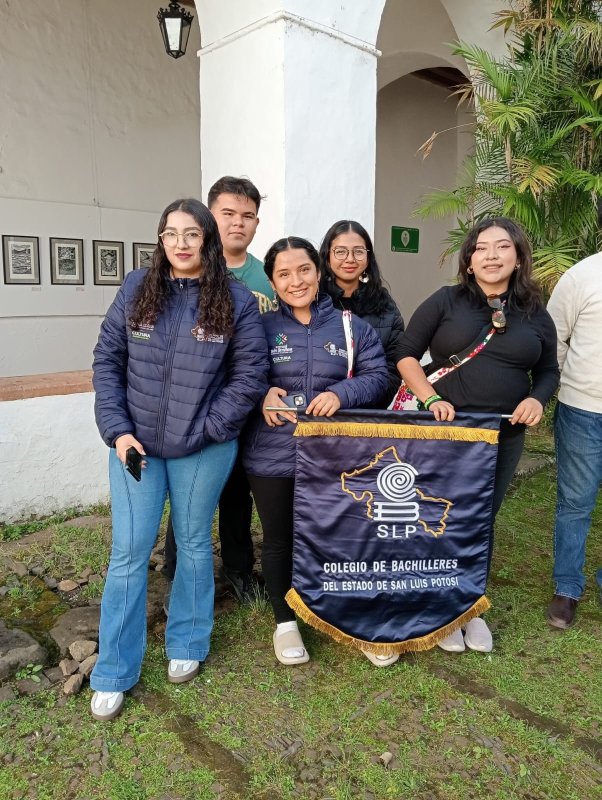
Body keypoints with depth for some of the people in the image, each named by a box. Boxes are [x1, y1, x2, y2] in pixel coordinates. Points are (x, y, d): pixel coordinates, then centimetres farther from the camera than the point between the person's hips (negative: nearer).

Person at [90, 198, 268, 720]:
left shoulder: (237, 301, -5)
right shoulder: (137, 289, 1)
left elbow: (250, 376, -6)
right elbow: (107, 359, 3)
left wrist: (205, 430, -12)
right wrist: (117, 428, -7)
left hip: (203, 448, -1)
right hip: (136, 443, 2)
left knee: (194, 544, 14)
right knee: (129, 553, 5)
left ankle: (187, 645, 37)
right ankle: (114, 673, 23)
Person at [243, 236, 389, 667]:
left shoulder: (353, 326, 5)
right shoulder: (261, 327, 0)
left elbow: (377, 376, 0)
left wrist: (341, 393, -19)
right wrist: (262, 393, -16)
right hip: (273, 455, 0)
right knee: (279, 540, 12)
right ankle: (285, 623, 31)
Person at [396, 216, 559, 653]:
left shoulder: (535, 314, 5)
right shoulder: (446, 300, -4)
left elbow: (549, 371, 13)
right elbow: (407, 354, -4)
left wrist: (537, 399, -9)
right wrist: (431, 399, -17)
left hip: (505, 436, 3)